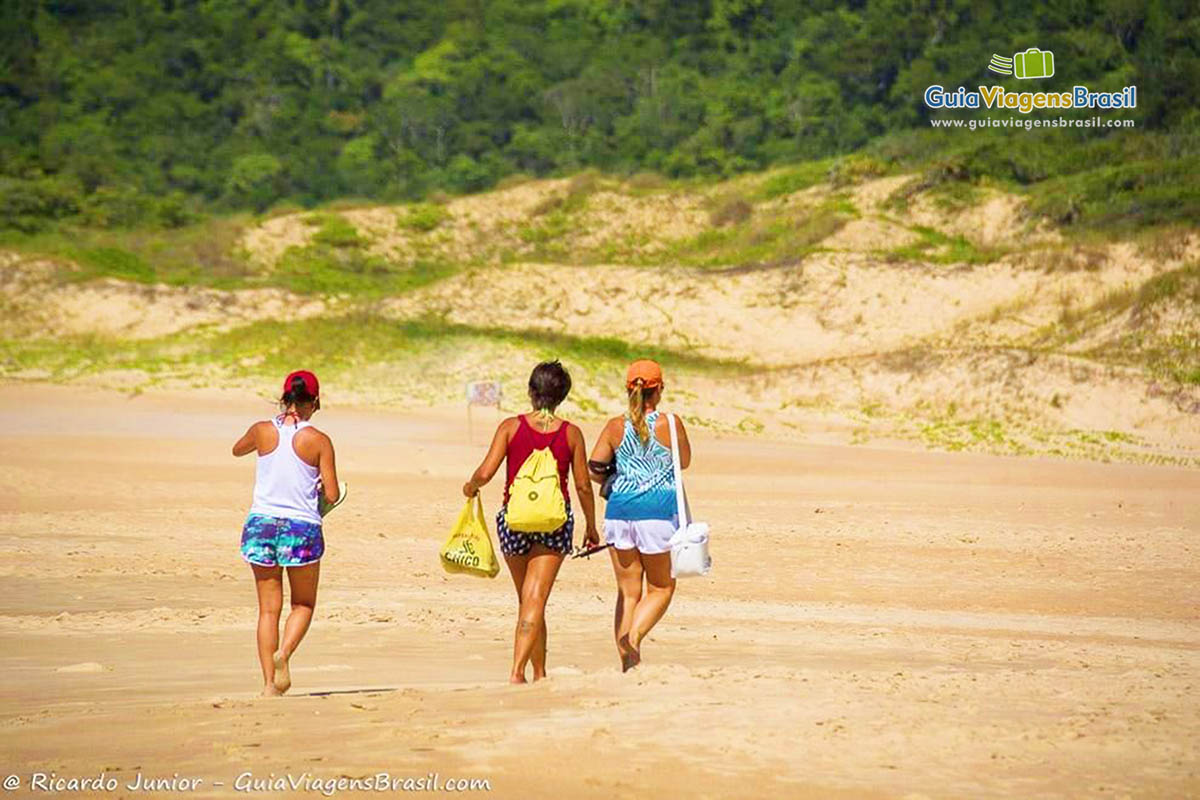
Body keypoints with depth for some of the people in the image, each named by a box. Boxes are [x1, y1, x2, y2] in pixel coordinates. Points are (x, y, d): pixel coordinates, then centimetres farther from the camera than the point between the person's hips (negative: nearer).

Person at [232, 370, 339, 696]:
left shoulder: (262, 431, -1)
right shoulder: (319, 441, -7)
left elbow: (237, 450, 23)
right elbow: (332, 495, -8)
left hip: (261, 523, 2)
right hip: (302, 528, -2)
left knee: (269, 608, 9)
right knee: (303, 604, 16)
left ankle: (269, 682, 4)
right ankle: (284, 652, -11)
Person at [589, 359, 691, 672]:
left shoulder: (615, 427, 1)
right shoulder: (670, 424, -5)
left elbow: (594, 470, -1)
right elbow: (684, 462, 10)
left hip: (620, 509, 3)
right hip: (659, 509, -3)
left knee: (627, 591, 12)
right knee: (661, 588, 11)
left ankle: (627, 662, 9)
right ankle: (633, 636, -14)